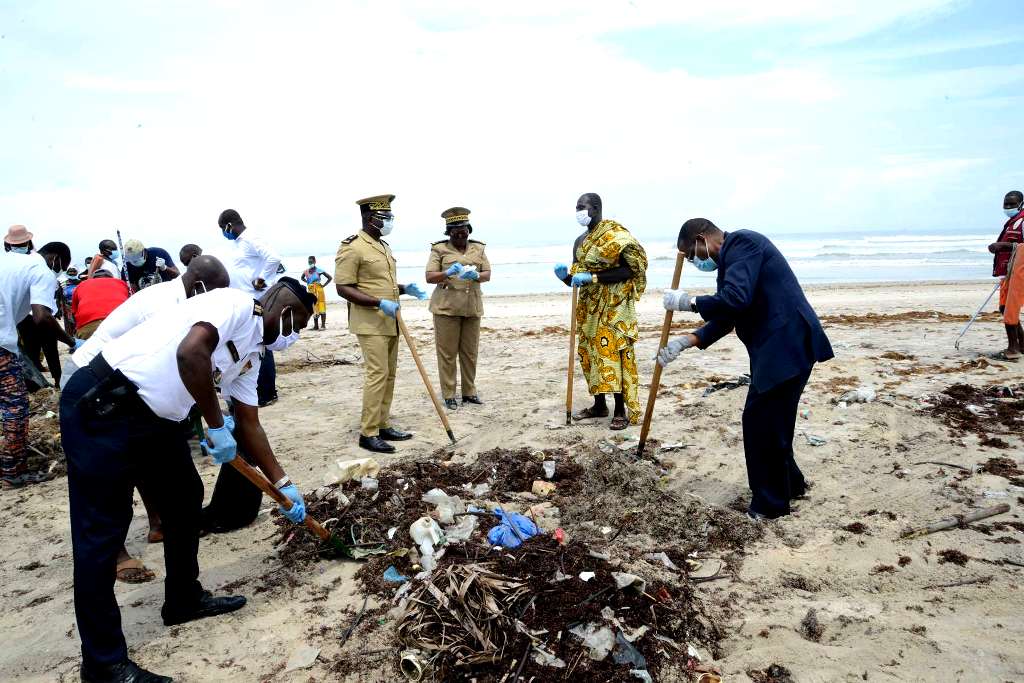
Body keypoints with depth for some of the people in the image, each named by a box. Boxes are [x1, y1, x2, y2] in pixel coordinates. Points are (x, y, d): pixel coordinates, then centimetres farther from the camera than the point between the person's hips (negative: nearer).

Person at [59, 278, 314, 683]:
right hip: (100, 406, -10)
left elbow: (249, 426, 21)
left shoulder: (252, 353, 16)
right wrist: (216, 426, -19)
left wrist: (282, 484, 21)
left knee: (185, 500, 17)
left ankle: (184, 600, 35)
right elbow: (190, 352, -29)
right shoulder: (235, 303, -11)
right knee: (101, 531, -3)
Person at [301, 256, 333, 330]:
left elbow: (330, 278, -3)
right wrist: (307, 282, 10)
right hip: (311, 291, 4)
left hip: (319, 290, -4)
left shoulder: (319, 271, -9)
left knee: (322, 308, -5)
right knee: (314, 308, 8)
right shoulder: (306, 272, 3)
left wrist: (324, 285, -6)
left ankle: (323, 325, -4)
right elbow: (302, 278, 26)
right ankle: (316, 325, 13)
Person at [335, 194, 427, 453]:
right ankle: (368, 433, -3)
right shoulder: (351, 248, -12)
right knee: (377, 374, -11)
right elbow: (343, 288, -16)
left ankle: (383, 425, 19)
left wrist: (404, 289, 6)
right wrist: (379, 303, -24)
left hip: (390, 322, 9)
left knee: (389, 374, 10)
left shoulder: (384, 247, 16)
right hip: (370, 323, -9)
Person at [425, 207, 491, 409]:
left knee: (470, 352, 8)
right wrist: (447, 273, -23)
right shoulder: (439, 249, 1)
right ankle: (448, 395, 7)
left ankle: (469, 391, 19)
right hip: (446, 307, -3)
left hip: (472, 307, 3)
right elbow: (429, 277, -5)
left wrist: (476, 276, -16)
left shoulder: (478, 248, 11)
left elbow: (487, 275, 7)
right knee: (447, 352, -1)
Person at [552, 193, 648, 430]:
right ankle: (599, 405, 21)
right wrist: (566, 276, -6)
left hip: (614, 304, -8)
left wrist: (592, 277, -24)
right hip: (590, 306, 8)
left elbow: (628, 270, -20)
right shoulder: (581, 241, 13)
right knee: (590, 352, 9)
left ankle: (621, 410, -4)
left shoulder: (615, 234, -11)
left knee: (613, 352, -10)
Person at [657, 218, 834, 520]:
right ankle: (789, 484, 37)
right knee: (770, 422, 19)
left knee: (762, 423, -3)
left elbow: (735, 299, -26)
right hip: (778, 346, 10)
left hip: (787, 345, -10)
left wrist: (687, 301, -12)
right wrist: (684, 341, 9)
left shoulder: (741, 242, -12)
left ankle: (770, 505, 11)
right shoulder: (731, 256, 19)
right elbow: (725, 317, 19)